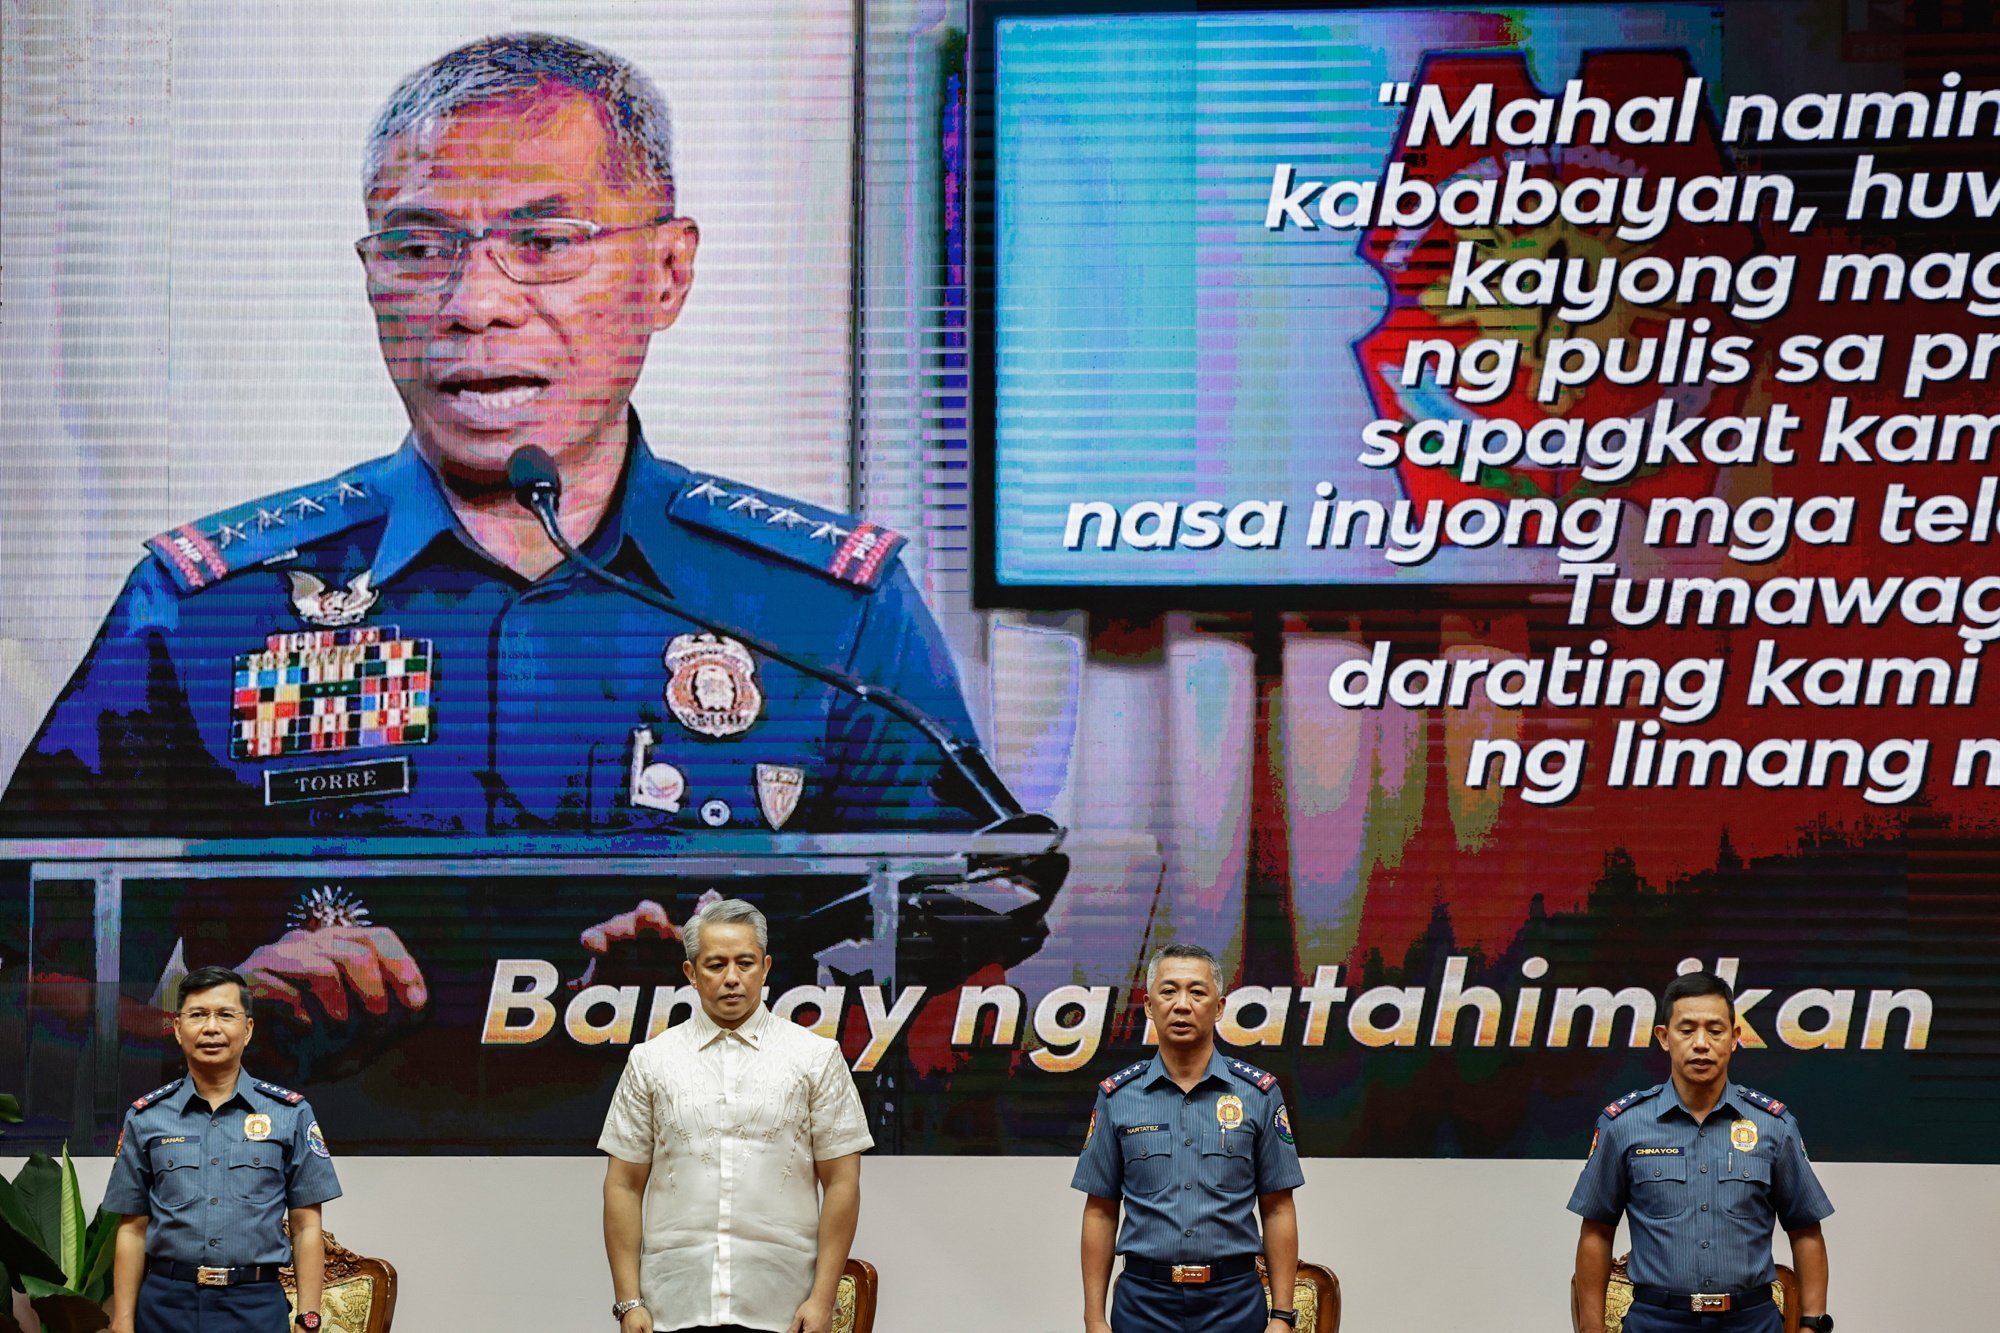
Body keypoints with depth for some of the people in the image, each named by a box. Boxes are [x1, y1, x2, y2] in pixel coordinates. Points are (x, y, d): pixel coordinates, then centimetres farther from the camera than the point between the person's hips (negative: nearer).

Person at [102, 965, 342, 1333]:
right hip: (166, 1303, 1)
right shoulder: (145, 1118, 7)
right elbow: (132, 1231, 7)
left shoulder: (291, 1114, 3)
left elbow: (306, 1228, 3)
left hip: (255, 1304, -1)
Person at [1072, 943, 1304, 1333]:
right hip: (1144, 1299, 1)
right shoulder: (1117, 1096, 5)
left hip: (1234, 1300, -1)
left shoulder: (1259, 1093, 3)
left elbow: (1277, 1210, 3)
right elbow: (1101, 1212, 6)